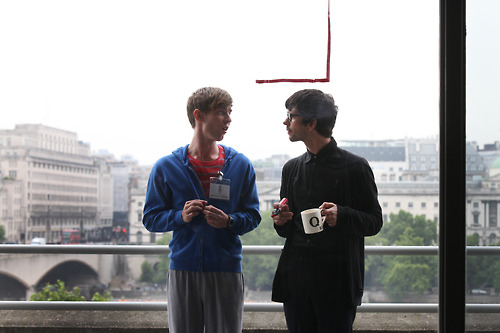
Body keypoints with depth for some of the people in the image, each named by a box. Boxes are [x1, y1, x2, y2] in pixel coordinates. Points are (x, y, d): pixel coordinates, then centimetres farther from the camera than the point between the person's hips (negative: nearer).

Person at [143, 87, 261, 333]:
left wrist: (229, 221, -12)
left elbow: (253, 216, 8)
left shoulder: (240, 165, 6)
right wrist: (180, 216, -13)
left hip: (226, 269, 1)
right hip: (182, 271, 0)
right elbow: (150, 219, 5)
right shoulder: (166, 167, 3)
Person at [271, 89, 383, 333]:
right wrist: (281, 222, -3)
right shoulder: (292, 168, 15)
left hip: (337, 281, -5)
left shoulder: (355, 167, -2)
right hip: (296, 278, 5)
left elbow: (374, 221, -1)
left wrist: (341, 215, -20)